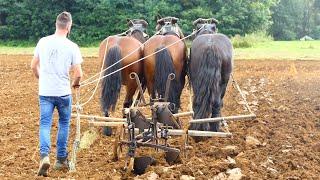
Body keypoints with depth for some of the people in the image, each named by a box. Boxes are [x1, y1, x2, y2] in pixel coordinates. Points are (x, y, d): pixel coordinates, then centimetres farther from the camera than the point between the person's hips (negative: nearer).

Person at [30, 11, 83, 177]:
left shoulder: (43, 42, 0)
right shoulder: (72, 46, -10)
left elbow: (33, 66, 9)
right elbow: (78, 73, -11)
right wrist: (75, 84, 11)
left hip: (45, 92, 2)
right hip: (63, 92, -2)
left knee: (45, 124, 5)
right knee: (64, 124, 16)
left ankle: (44, 155, -17)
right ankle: (61, 159, 22)